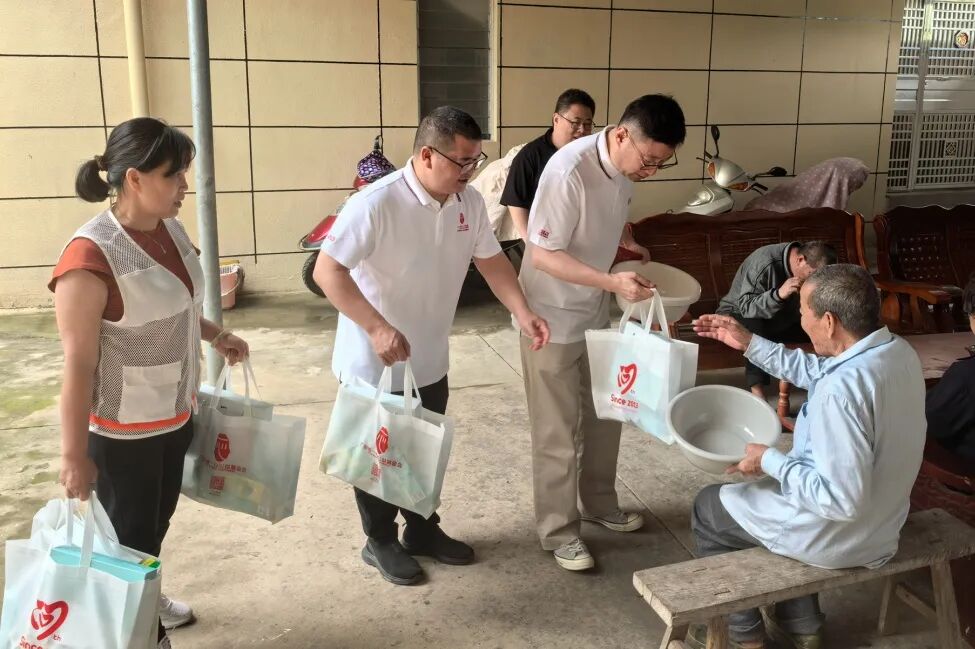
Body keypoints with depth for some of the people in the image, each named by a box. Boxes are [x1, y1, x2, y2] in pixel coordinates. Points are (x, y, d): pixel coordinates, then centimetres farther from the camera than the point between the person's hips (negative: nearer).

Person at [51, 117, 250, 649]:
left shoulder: (169, 229, -1)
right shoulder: (91, 257, -27)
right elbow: (78, 365, -23)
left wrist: (214, 335, 6)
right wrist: (74, 455, -19)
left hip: (174, 412, 8)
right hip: (123, 429, -8)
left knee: (158, 518, 25)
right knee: (130, 533, 12)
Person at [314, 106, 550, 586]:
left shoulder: (469, 203, -3)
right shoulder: (376, 204, -25)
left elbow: (491, 260, 6)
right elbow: (327, 271, -26)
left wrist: (523, 313, -9)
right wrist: (377, 327, -34)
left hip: (430, 361, 7)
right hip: (375, 363, -6)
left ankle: (423, 530, 40)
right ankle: (380, 542, 31)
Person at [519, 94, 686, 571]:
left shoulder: (624, 166, -3)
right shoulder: (568, 170, -28)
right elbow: (543, 255, -26)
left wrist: (625, 240, -2)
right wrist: (612, 282, -34)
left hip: (595, 313, 8)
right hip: (552, 317, -8)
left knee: (604, 415, 19)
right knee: (557, 432, 4)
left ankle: (599, 503, 39)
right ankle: (558, 531, 20)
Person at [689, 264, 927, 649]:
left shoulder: (843, 388, -35)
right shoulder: (898, 350, -6)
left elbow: (842, 500, -33)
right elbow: (817, 372, 10)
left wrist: (770, 462, -21)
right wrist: (749, 343, 9)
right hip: (881, 526, 8)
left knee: (708, 507, 14)